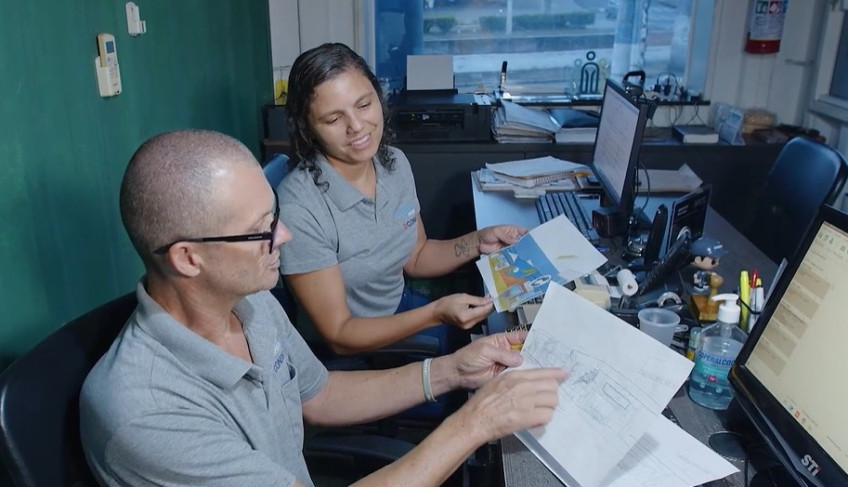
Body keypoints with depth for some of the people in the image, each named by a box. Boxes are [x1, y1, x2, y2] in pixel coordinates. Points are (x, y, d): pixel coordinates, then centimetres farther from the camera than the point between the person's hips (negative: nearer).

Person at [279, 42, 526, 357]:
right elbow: (339, 336, -21)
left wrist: (478, 243, -8)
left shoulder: (395, 163, -7)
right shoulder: (300, 208, -28)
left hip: (401, 308, 7)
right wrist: (437, 314, -31)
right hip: (347, 356, -6)